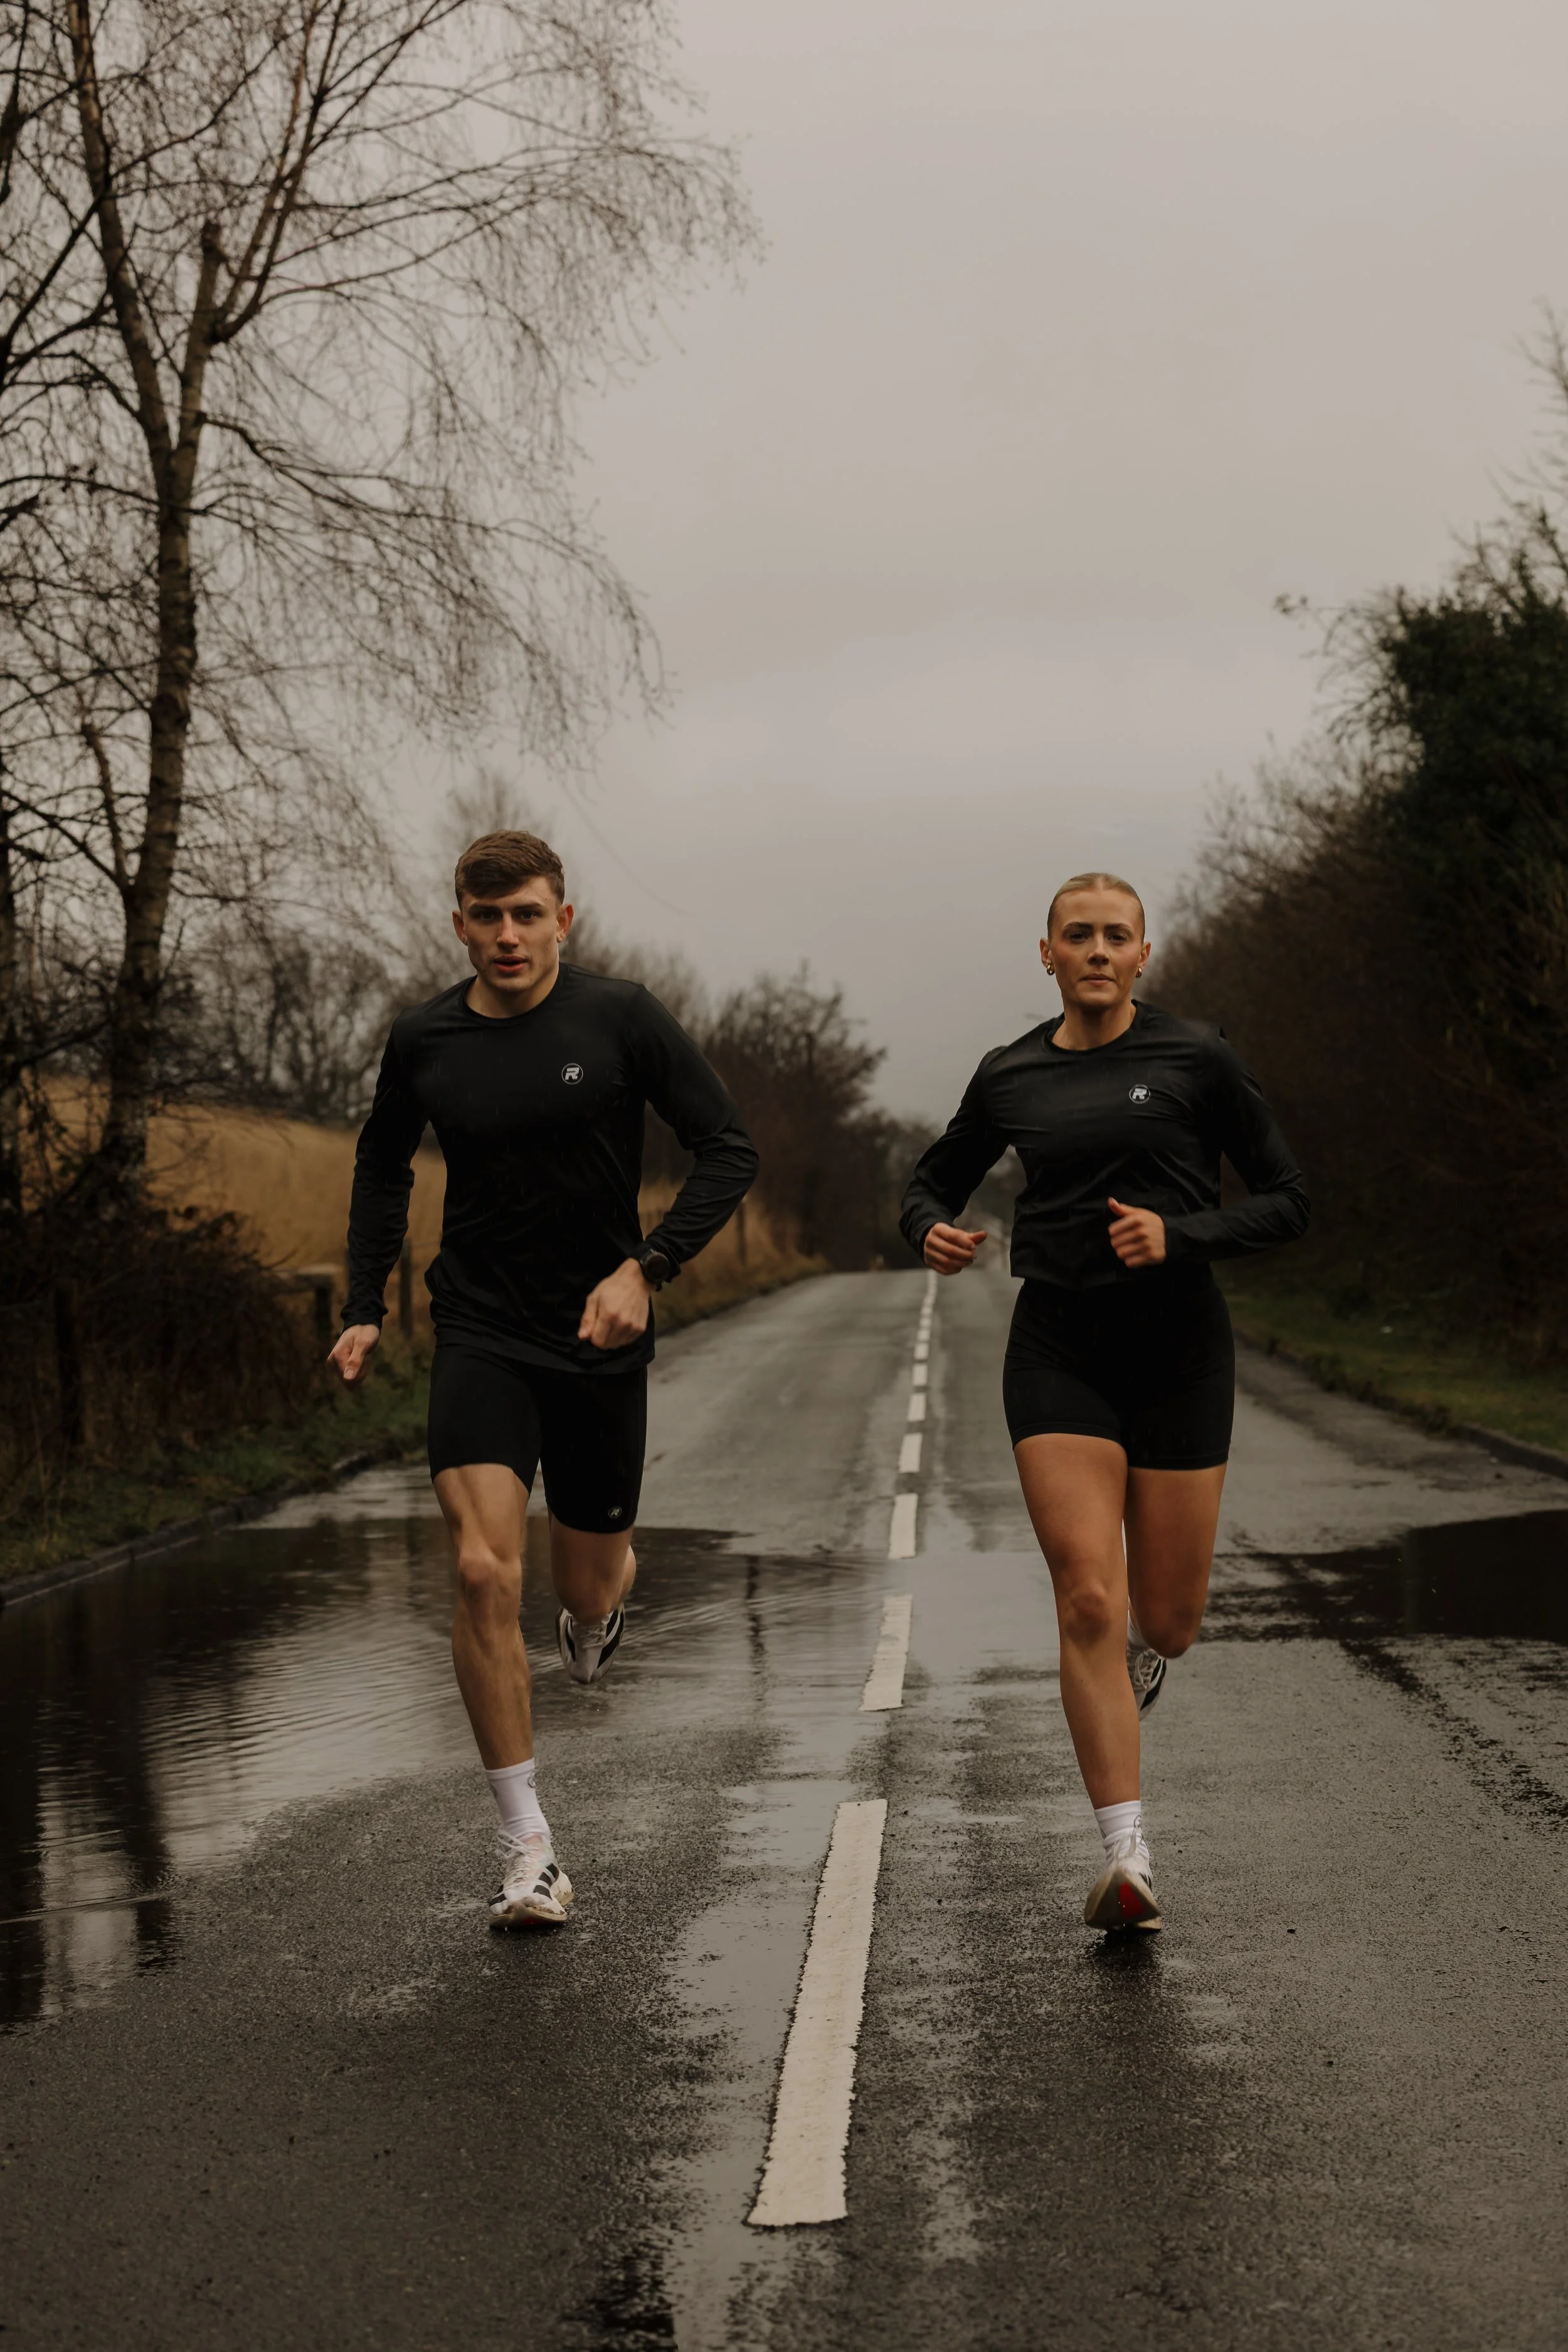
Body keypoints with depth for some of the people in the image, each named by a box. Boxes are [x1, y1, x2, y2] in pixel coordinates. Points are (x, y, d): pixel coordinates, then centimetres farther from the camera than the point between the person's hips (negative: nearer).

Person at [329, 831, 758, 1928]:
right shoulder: (424, 1041, -1)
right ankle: (530, 1850, -10)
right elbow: (384, 1167, 18)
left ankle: (602, 1600, 54)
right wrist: (365, 1309, 11)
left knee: (591, 1584, 11)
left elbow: (731, 1151, -7)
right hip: (480, 1333, 1)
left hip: (599, 1340, 0)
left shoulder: (621, 1018, -9)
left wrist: (646, 1269, -19)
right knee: (487, 1572, -17)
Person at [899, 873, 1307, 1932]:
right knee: (1088, 1600, -14)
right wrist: (935, 1232, -4)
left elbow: (1288, 1201, 0)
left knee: (1167, 1622, 5)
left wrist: (1180, 1234, -17)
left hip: (1179, 1348, -1)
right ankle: (1129, 1858, -12)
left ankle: (1139, 1661, 45)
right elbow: (933, 1183, 20)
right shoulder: (1010, 1077, 5)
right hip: (1059, 1352, 1)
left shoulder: (1197, 1058, -3)